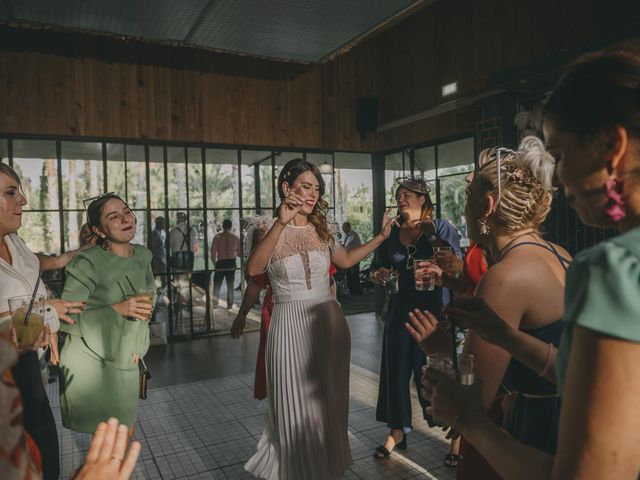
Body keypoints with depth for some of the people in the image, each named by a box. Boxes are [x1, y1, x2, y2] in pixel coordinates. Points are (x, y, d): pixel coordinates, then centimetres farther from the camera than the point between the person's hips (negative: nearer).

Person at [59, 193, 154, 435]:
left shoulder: (143, 255, 1)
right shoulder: (87, 264, -19)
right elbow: (66, 320, -19)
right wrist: (117, 310, -26)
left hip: (125, 361, 6)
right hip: (90, 362, -6)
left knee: (127, 429, 17)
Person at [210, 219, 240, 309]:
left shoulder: (217, 237, -6)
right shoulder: (235, 237, 1)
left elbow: (213, 252, -8)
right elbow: (239, 253, 6)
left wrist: (214, 263, 6)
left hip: (220, 263, -2)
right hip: (231, 263, 2)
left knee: (217, 284, 9)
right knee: (230, 285, 11)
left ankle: (215, 302, 2)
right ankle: (229, 303, 10)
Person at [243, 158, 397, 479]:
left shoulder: (321, 229, 7)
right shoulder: (270, 230, -5)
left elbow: (346, 260, 20)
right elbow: (253, 270, -23)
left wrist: (381, 237, 17)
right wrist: (281, 224, -30)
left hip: (329, 321, 4)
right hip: (290, 324, -4)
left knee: (328, 401, 16)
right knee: (297, 405, 7)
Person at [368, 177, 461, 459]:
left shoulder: (441, 228, -4)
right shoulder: (392, 233, 8)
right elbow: (377, 268, 14)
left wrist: (432, 235, -21)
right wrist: (378, 274, -8)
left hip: (434, 311, -4)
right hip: (400, 311, 4)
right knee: (396, 369, 7)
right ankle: (397, 431, 23)